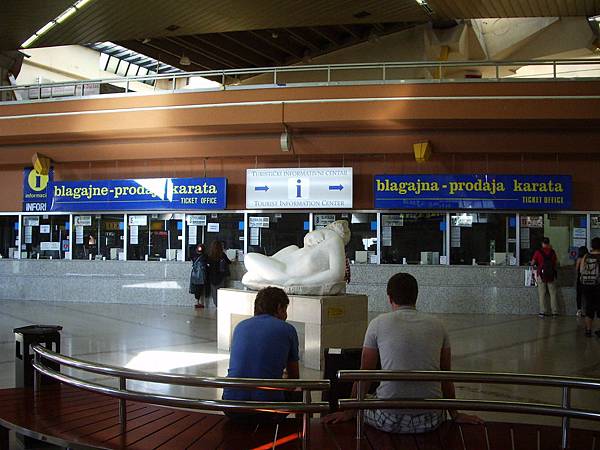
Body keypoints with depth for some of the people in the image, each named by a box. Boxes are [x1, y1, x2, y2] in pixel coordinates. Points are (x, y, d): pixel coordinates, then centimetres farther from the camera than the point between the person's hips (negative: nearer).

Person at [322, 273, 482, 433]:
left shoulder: (378, 323, 2)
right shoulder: (437, 326, 9)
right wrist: (455, 415, 29)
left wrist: (349, 412, 19)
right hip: (430, 422, 3)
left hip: (389, 420, -2)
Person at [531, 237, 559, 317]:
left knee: (542, 294, 4)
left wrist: (536, 265, 21)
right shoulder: (552, 252, 1)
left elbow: (532, 263, 0)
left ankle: (543, 312, 4)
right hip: (551, 275, 2)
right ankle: (555, 312, 8)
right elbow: (555, 263, 10)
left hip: (541, 275, -1)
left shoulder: (538, 252, -4)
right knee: (553, 294, 7)